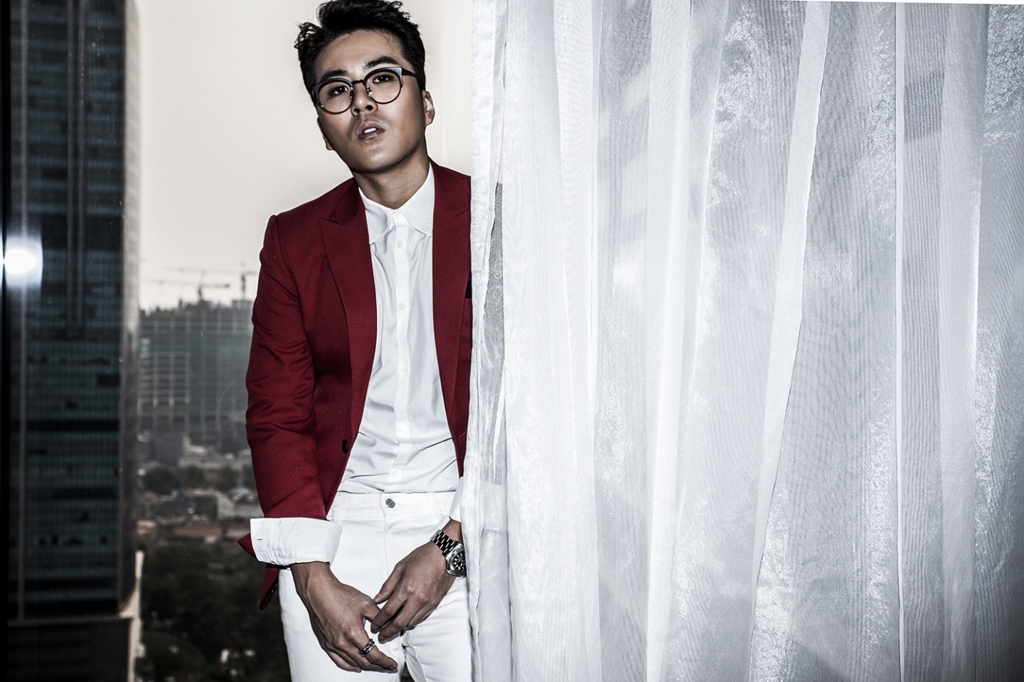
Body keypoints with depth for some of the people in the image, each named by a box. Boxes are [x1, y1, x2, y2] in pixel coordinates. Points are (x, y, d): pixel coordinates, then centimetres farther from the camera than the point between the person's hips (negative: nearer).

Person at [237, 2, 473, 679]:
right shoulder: (295, 240, 7)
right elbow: (277, 413, 4)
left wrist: (452, 547, -10)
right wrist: (314, 580, -5)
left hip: (467, 536, -1)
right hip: (334, 531, 2)